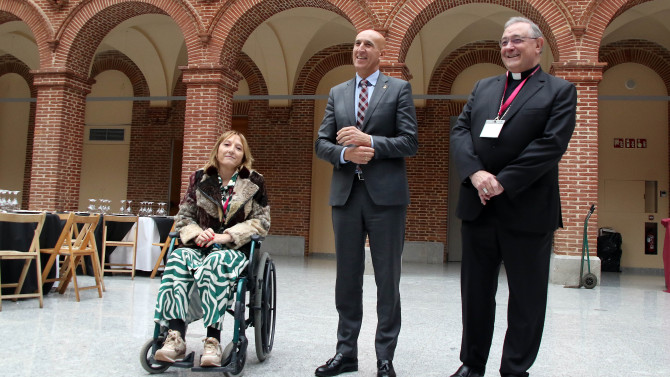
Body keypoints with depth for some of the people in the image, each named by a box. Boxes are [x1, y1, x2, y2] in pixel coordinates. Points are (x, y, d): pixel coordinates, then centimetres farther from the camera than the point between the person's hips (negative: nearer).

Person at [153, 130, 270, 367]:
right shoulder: (199, 178, 11)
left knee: (216, 262, -37)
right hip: (201, 247, 3)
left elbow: (262, 222, 0)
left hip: (235, 249, -2)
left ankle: (213, 340, -38)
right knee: (179, 258, -31)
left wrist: (226, 236, -12)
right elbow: (183, 216, 12)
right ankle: (175, 337, -39)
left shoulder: (254, 182, 5)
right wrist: (197, 233, -10)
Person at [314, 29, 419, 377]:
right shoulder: (337, 93, 15)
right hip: (346, 194, 4)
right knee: (347, 277, 10)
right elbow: (321, 143, 10)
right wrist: (345, 154, -10)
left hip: (386, 195, -3)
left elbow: (410, 142, -4)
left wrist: (369, 141, -15)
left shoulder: (399, 89, 4)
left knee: (387, 279, 4)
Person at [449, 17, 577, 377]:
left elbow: (552, 144, -10)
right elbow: (460, 131, 4)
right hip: (478, 207, 4)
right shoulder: (482, 88, 15)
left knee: (526, 297, 6)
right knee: (475, 292, 12)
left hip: (528, 210, -3)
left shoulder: (559, 91, 3)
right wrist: (475, 173, -14)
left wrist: (504, 182, -16)